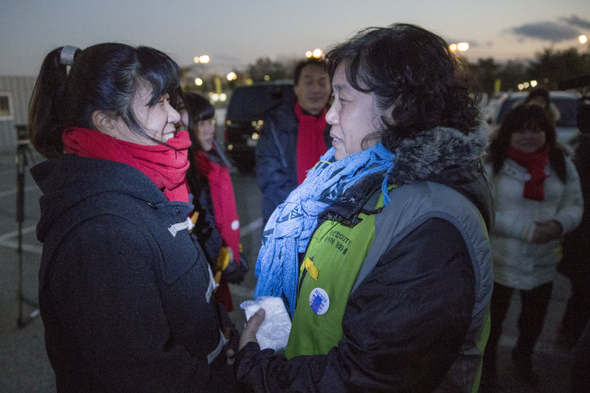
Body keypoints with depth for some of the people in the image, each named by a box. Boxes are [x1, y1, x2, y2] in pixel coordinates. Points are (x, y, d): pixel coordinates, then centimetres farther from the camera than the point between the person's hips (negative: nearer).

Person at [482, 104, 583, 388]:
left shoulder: (562, 165, 0)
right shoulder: (494, 166, -13)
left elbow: (574, 206, 4)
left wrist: (559, 224, -19)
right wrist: (525, 229, -26)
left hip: (544, 263, 4)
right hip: (500, 261, -4)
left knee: (535, 317, 23)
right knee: (493, 317, 13)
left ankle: (523, 359, 52)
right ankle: (486, 363, 40)